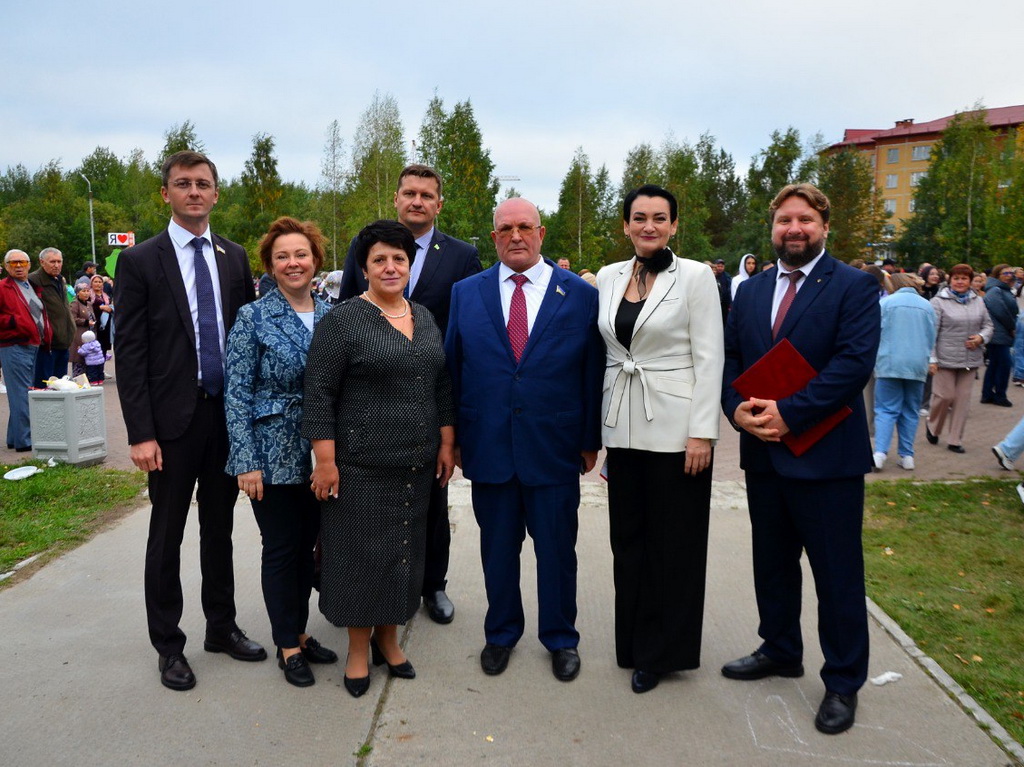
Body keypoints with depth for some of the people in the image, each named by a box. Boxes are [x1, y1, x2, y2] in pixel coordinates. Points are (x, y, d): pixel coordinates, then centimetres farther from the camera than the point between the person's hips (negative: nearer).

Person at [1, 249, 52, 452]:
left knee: (21, 394, 14)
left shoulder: (35, 288, 18)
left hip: (33, 346, 8)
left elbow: (41, 314, 28)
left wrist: (47, 336, 15)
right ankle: (24, 440, -4)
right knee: (22, 395, -8)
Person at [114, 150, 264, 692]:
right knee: (167, 535, 8)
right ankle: (168, 645, 23)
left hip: (229, 414, 4)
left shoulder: (235, 258, 7)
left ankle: (221, 627, 31)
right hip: (173, 420, -3)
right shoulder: (140, 261, -4)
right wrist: (140, 433, -13)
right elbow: (130, 353, -8)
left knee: (220, 527, 16)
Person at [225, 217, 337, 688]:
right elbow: (237, 395, -9)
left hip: (320, 455, 4)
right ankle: (288, 646, 23)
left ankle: (299, 632, 31)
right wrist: (247, 463, -14)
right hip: (274, 455, -4)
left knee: (307, 545, 14)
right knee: (281, 549, 7)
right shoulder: (253, 318, -8)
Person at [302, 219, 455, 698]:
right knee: (362, 552, 5)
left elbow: (442, 387, 14)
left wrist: (447, 444, 9)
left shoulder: (425, 318, 10)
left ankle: (388, 638, 31)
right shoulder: (342, 321, -8)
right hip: (361, 465, -5)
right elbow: (319, 395, -11)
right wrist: (325, 460, -15)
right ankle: (359, 648, 23)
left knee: (404, 549, 13)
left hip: (417, 463, 6)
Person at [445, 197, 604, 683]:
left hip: (554, 448, -1)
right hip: (487, 446, 2)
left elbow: (594, 373, 1)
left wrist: (591, 440, 0)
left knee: (557, 549, 11)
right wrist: (454, 437, 4)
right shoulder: (466, 293, 5)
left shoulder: (581, 294, 0)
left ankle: (560, 637, 32)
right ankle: (501, 633, 35)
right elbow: (453, 369, 6)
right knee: (497, 548, 15)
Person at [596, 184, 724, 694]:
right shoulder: (609, 277, 8)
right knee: (628, 537, 13)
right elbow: (603, 350, 12)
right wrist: (596, 427, 10)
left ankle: (664, 650, 22)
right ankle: (634, 642, 29)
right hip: (622, 425, 5)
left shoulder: (695, 277, -5)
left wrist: (703, 432, -14)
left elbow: (708, 357, -8)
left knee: (673, 541, 6)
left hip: (674, 426, -4)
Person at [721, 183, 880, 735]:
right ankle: (780, 650, 37)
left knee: (837, 574, 6)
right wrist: (738, 409, -10)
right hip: (763, 453, 5)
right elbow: (730, 358, 9)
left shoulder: (854, 287, -6)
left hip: (826, 455, -5)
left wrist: (788, 414, -22)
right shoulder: (751, 291, 11)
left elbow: (854, 363, -17)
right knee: (772, 562, 18)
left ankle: (843, 683, 22)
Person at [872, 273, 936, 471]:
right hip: (917, 365, 3)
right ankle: (907, 455, 11)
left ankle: (880, 452, -15)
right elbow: (931, 338, 13)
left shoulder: (886, 302, -4)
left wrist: (879, 354, 15)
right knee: (910, 412, 11)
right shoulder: (927, 306, 8)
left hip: (890, 364, -3)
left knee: (886, 410, -1)